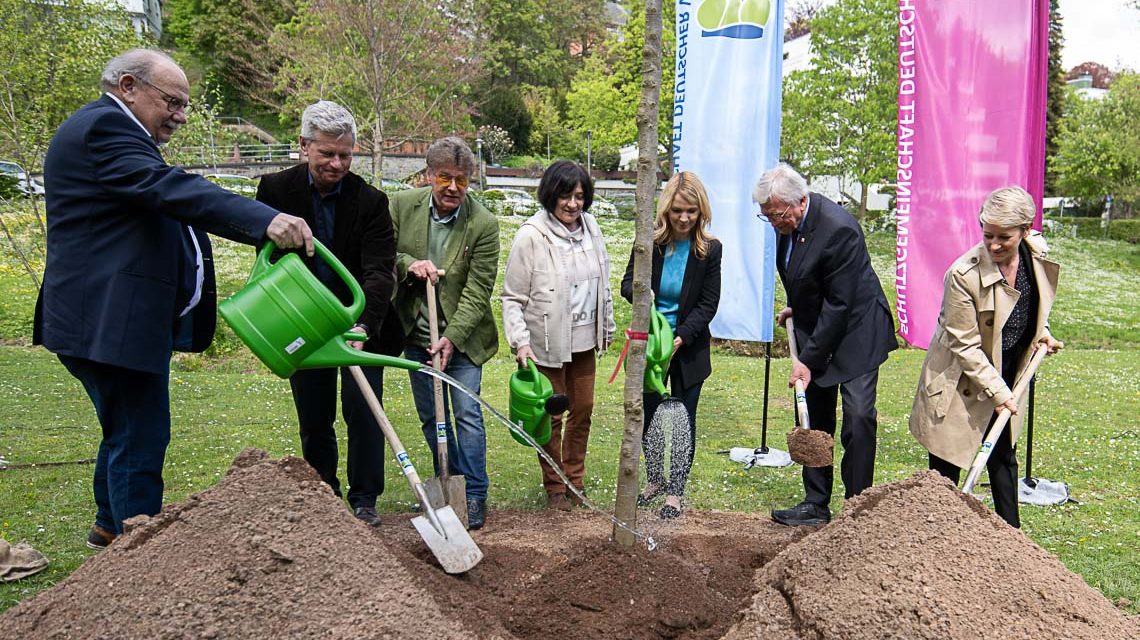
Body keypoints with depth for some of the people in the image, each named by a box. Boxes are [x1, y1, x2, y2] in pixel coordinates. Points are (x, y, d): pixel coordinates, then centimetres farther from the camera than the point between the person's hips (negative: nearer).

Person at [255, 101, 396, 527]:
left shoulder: (370, 201, -12)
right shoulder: (276, 189, -7)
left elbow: (380, 271, -18)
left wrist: (363, 324, -34)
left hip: (360, 324, -1)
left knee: (363, 411, -1)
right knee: (314, 420, 12)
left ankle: (363, 500, 13)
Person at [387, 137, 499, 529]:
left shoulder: (484, 224, -15)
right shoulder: (401, 206, -5)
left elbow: (477, 292, -15)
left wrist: (452, 337, -23)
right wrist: (408, 264, -16)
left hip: (461, 338, -3)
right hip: (416, 335, 4)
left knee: (467, 415, -4)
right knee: (431, 418, 13)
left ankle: (474, 495, 9)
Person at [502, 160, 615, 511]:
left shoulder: (590, 229, 4)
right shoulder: (531, 235, -14)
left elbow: (603, 284, 16)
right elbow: (512, 297, -12)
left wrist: (607, 326, 18)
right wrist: (520, 342, -21)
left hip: (585, 340, 6)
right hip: (547, 343, -6)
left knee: (583, 409, 14)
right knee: (551, 415, 6)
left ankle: (575, 479, 32)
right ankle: (554, 487, 23)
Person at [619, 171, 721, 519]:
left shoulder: (710, 249, -11)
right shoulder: (649, 241, -9)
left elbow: (708, 303, -8)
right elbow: (627, 283, 1)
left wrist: (681, 338, -19)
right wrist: (641, 294, -23)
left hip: (689, 347, -2)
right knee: (648, 415, 12)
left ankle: (675, 492, 19)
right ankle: (655, 480, 33)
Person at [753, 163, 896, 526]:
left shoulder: (838, 229, -27)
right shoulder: (789, 221, -2)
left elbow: (839, 305, -24)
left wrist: (809, 360, -21)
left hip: (854, 331, -8)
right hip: (814, 329, 8)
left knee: (858, 418, -11)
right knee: (814, 419, 9)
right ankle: (816, 505, 17)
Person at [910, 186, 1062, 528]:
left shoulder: (1039, 254, -6)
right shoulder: (964, 274, -26)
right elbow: (964, 345, -20)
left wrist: (1040, 332, 1)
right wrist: (997, 391, -21)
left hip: (1006, 377, 6)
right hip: (961, 383, -6)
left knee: (1003, 455, 20)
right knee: (946, 467, 0)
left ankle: (1010, 531, 35)